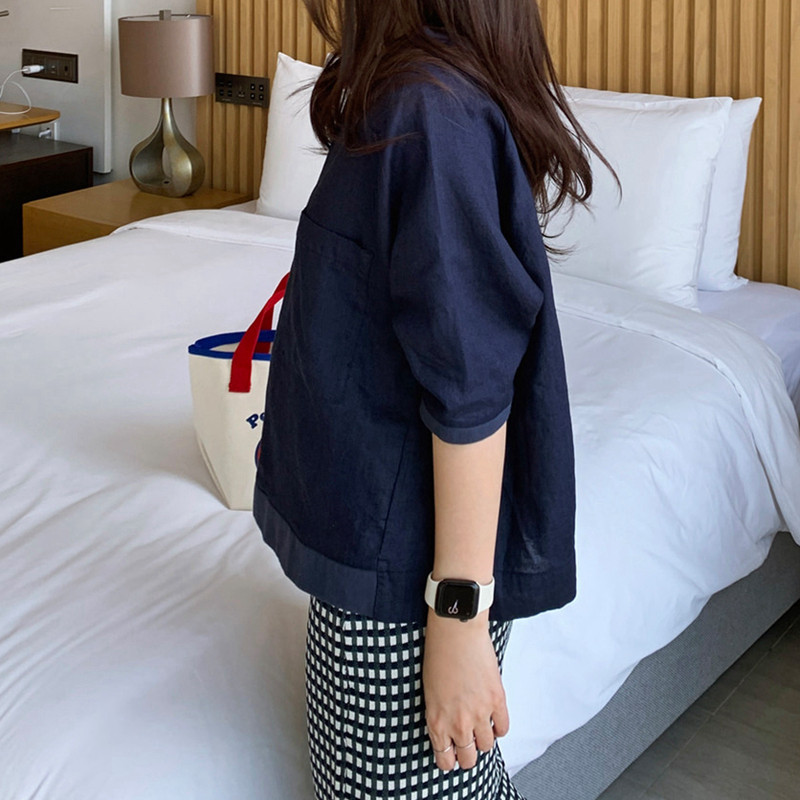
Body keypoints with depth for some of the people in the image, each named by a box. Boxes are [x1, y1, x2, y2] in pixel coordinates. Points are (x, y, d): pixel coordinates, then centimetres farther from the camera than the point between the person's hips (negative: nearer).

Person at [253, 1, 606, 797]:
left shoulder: (432, 113, -24)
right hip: (372, 536, 9)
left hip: (412, 564, -9)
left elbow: (470, 390, -25)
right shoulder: (399, 95, 6)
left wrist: (460, 612, -22)